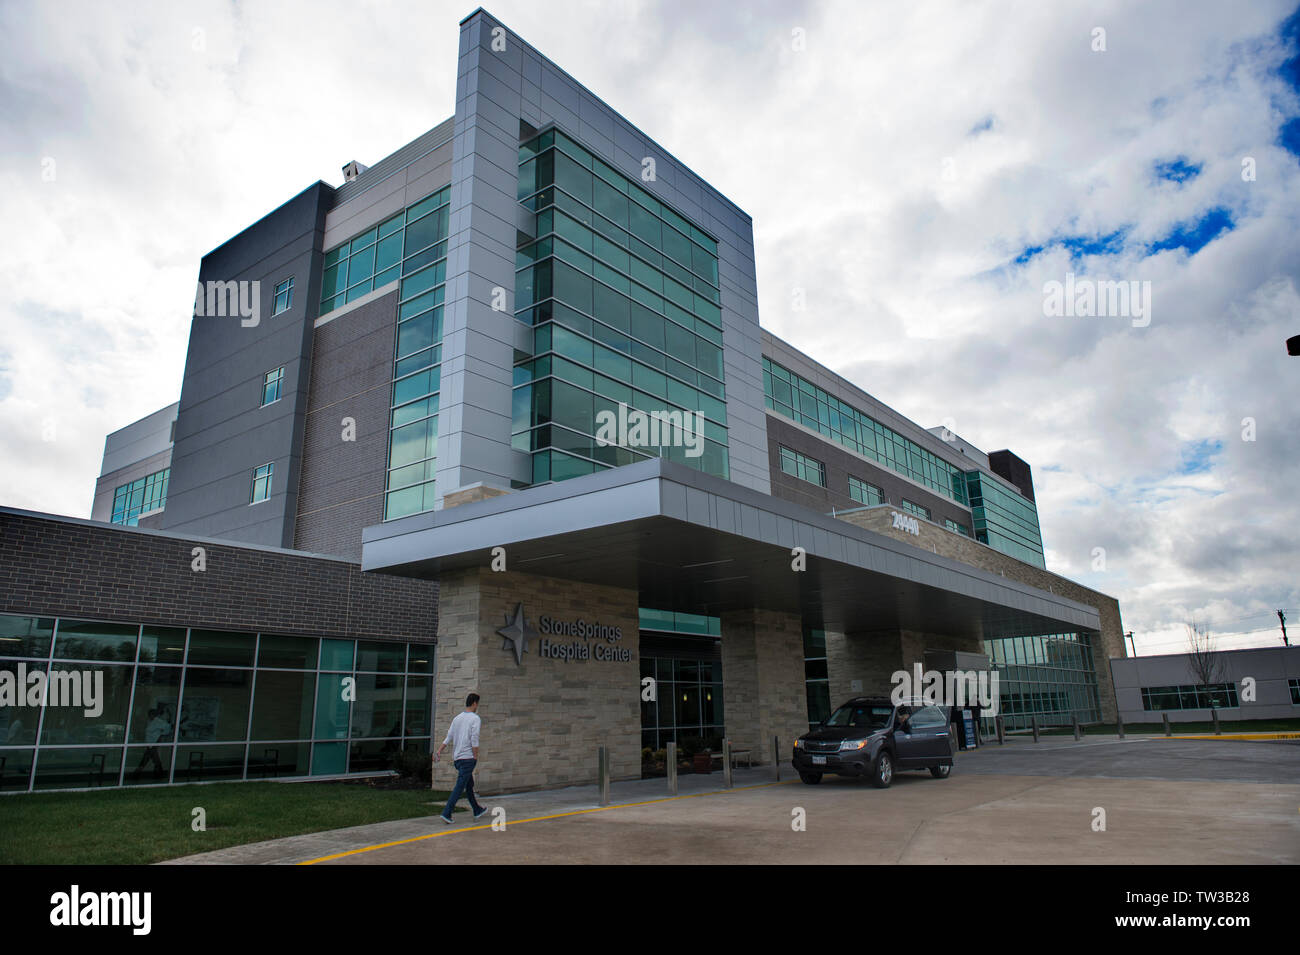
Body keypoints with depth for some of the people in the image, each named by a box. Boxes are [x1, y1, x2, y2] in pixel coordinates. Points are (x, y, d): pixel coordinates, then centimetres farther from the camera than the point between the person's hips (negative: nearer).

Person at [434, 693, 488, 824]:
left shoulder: (457, 718, 13)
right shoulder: (475, 719, -8)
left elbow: (449, 738, 10)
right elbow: (474, 740, -15)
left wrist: (439, 751, 10)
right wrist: (476, 758, -10)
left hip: (457, 758, 8)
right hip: (468, 758, -8)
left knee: (469, 785, 17)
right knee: (459, 787, -8)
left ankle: (477, 810, 28)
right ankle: (446, 813, -15)